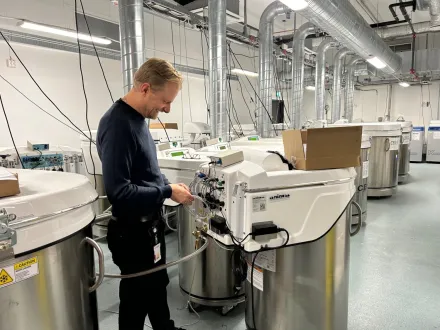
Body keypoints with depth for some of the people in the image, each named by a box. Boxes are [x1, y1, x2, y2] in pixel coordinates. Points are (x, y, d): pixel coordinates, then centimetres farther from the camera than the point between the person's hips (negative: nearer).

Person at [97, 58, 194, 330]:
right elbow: (119, 191, -30)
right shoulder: (118, 125, -26)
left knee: (158, 285, 26)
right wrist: (168, 192, -21)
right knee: (138, 295, 13)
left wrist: (169, 186, 1)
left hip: (149, 223, 9)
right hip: (133, 230, -9)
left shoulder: (138, 118, 4)